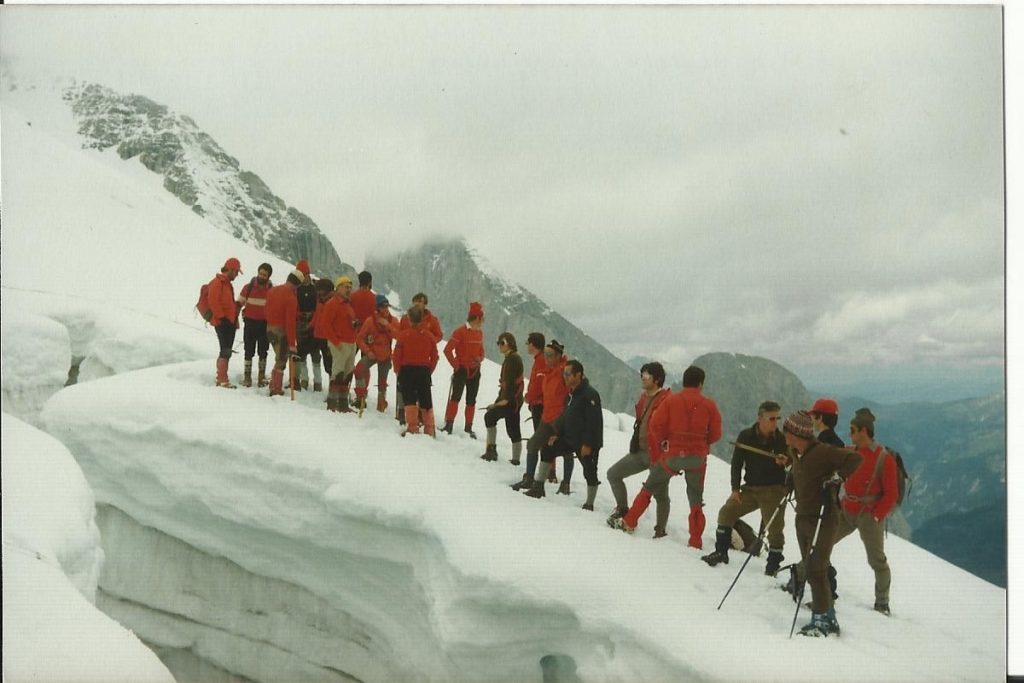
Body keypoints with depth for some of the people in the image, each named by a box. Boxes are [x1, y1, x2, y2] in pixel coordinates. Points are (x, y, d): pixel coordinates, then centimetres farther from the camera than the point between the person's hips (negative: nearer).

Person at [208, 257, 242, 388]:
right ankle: (223, 380, -10)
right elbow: (213, 302, -18)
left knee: (226, 351, 12)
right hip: (222, 323, -10)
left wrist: (234, 319, 18)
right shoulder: (217, 283, -11)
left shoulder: (228, 284, 19)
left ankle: (220, 378, 19)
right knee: (225, 351, -12)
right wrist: (222, 317, -18)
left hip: (230, 322, 10)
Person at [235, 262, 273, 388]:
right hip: (250, 322, 0)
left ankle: (262, 377, 16)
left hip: (265, 324, 0)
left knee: (263, 351, 7)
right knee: (249, 351, 3)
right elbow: (239, 303, 6)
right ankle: (247, 376, 10)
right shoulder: (249, 287, -2)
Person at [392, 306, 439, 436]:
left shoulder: (404, 334, -9)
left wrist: (398, 371, 7)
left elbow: (397, 355, -7)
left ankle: (412, 427, -12)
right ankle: (429, 429, 12)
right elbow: (435, 357, 4)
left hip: (407, 370, -3)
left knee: (409, 399, -1)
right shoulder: (430, 335, 1)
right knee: (426, 401, 11)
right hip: (424, 371, 3)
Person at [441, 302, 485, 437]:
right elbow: (447, 350, -14)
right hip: (461, 370, -6)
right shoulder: (460, 332, -13)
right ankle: (449, 424, -8)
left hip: (474, 371, 6)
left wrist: (480, 359, -1)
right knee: (455, 397, -10)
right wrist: (455, 364, -10)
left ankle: (468, 428, 15)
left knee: (471, 400, 9)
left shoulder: (479, 333, 8)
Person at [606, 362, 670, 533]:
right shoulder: (644, 397, 11)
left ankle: (661, 528, 11)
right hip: (640, 450, 9)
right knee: (613, 473, 8)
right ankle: (622, 509, 21)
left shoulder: (666, 400, -16)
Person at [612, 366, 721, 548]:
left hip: (672, 454, -1)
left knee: (649, 488, 15)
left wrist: (664, 441, 8)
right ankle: (695, 542, 10)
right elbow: (716, 433, 0)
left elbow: (656, 425, -9)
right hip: (698, 457, 1)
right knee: (696, 500, 12)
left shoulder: (671, 401, -4)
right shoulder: (709, 405, -1)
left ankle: (628, 523, 15)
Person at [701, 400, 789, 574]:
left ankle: (774, 562, 12)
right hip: (751, 488, 3)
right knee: (727, 512, -2)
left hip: (774, 489, -3)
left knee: (774, 527, -8)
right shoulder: (746, 436, -4)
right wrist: (735, 489, -5)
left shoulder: (782, 440, -9)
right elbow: (737, 463, 1)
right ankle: (721, 551, 12)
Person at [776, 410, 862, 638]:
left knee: (815, 570, -10)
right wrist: (788, 461, 17)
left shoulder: (823, 452, -18)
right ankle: (828, 618, 23)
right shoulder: (798, 454, 8)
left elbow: (854, 459, -23)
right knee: (808, 569, 12)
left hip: (823, 520, -9)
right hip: (803, 517, 9)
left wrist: (836, 476, -21)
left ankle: (824, 620, 1)